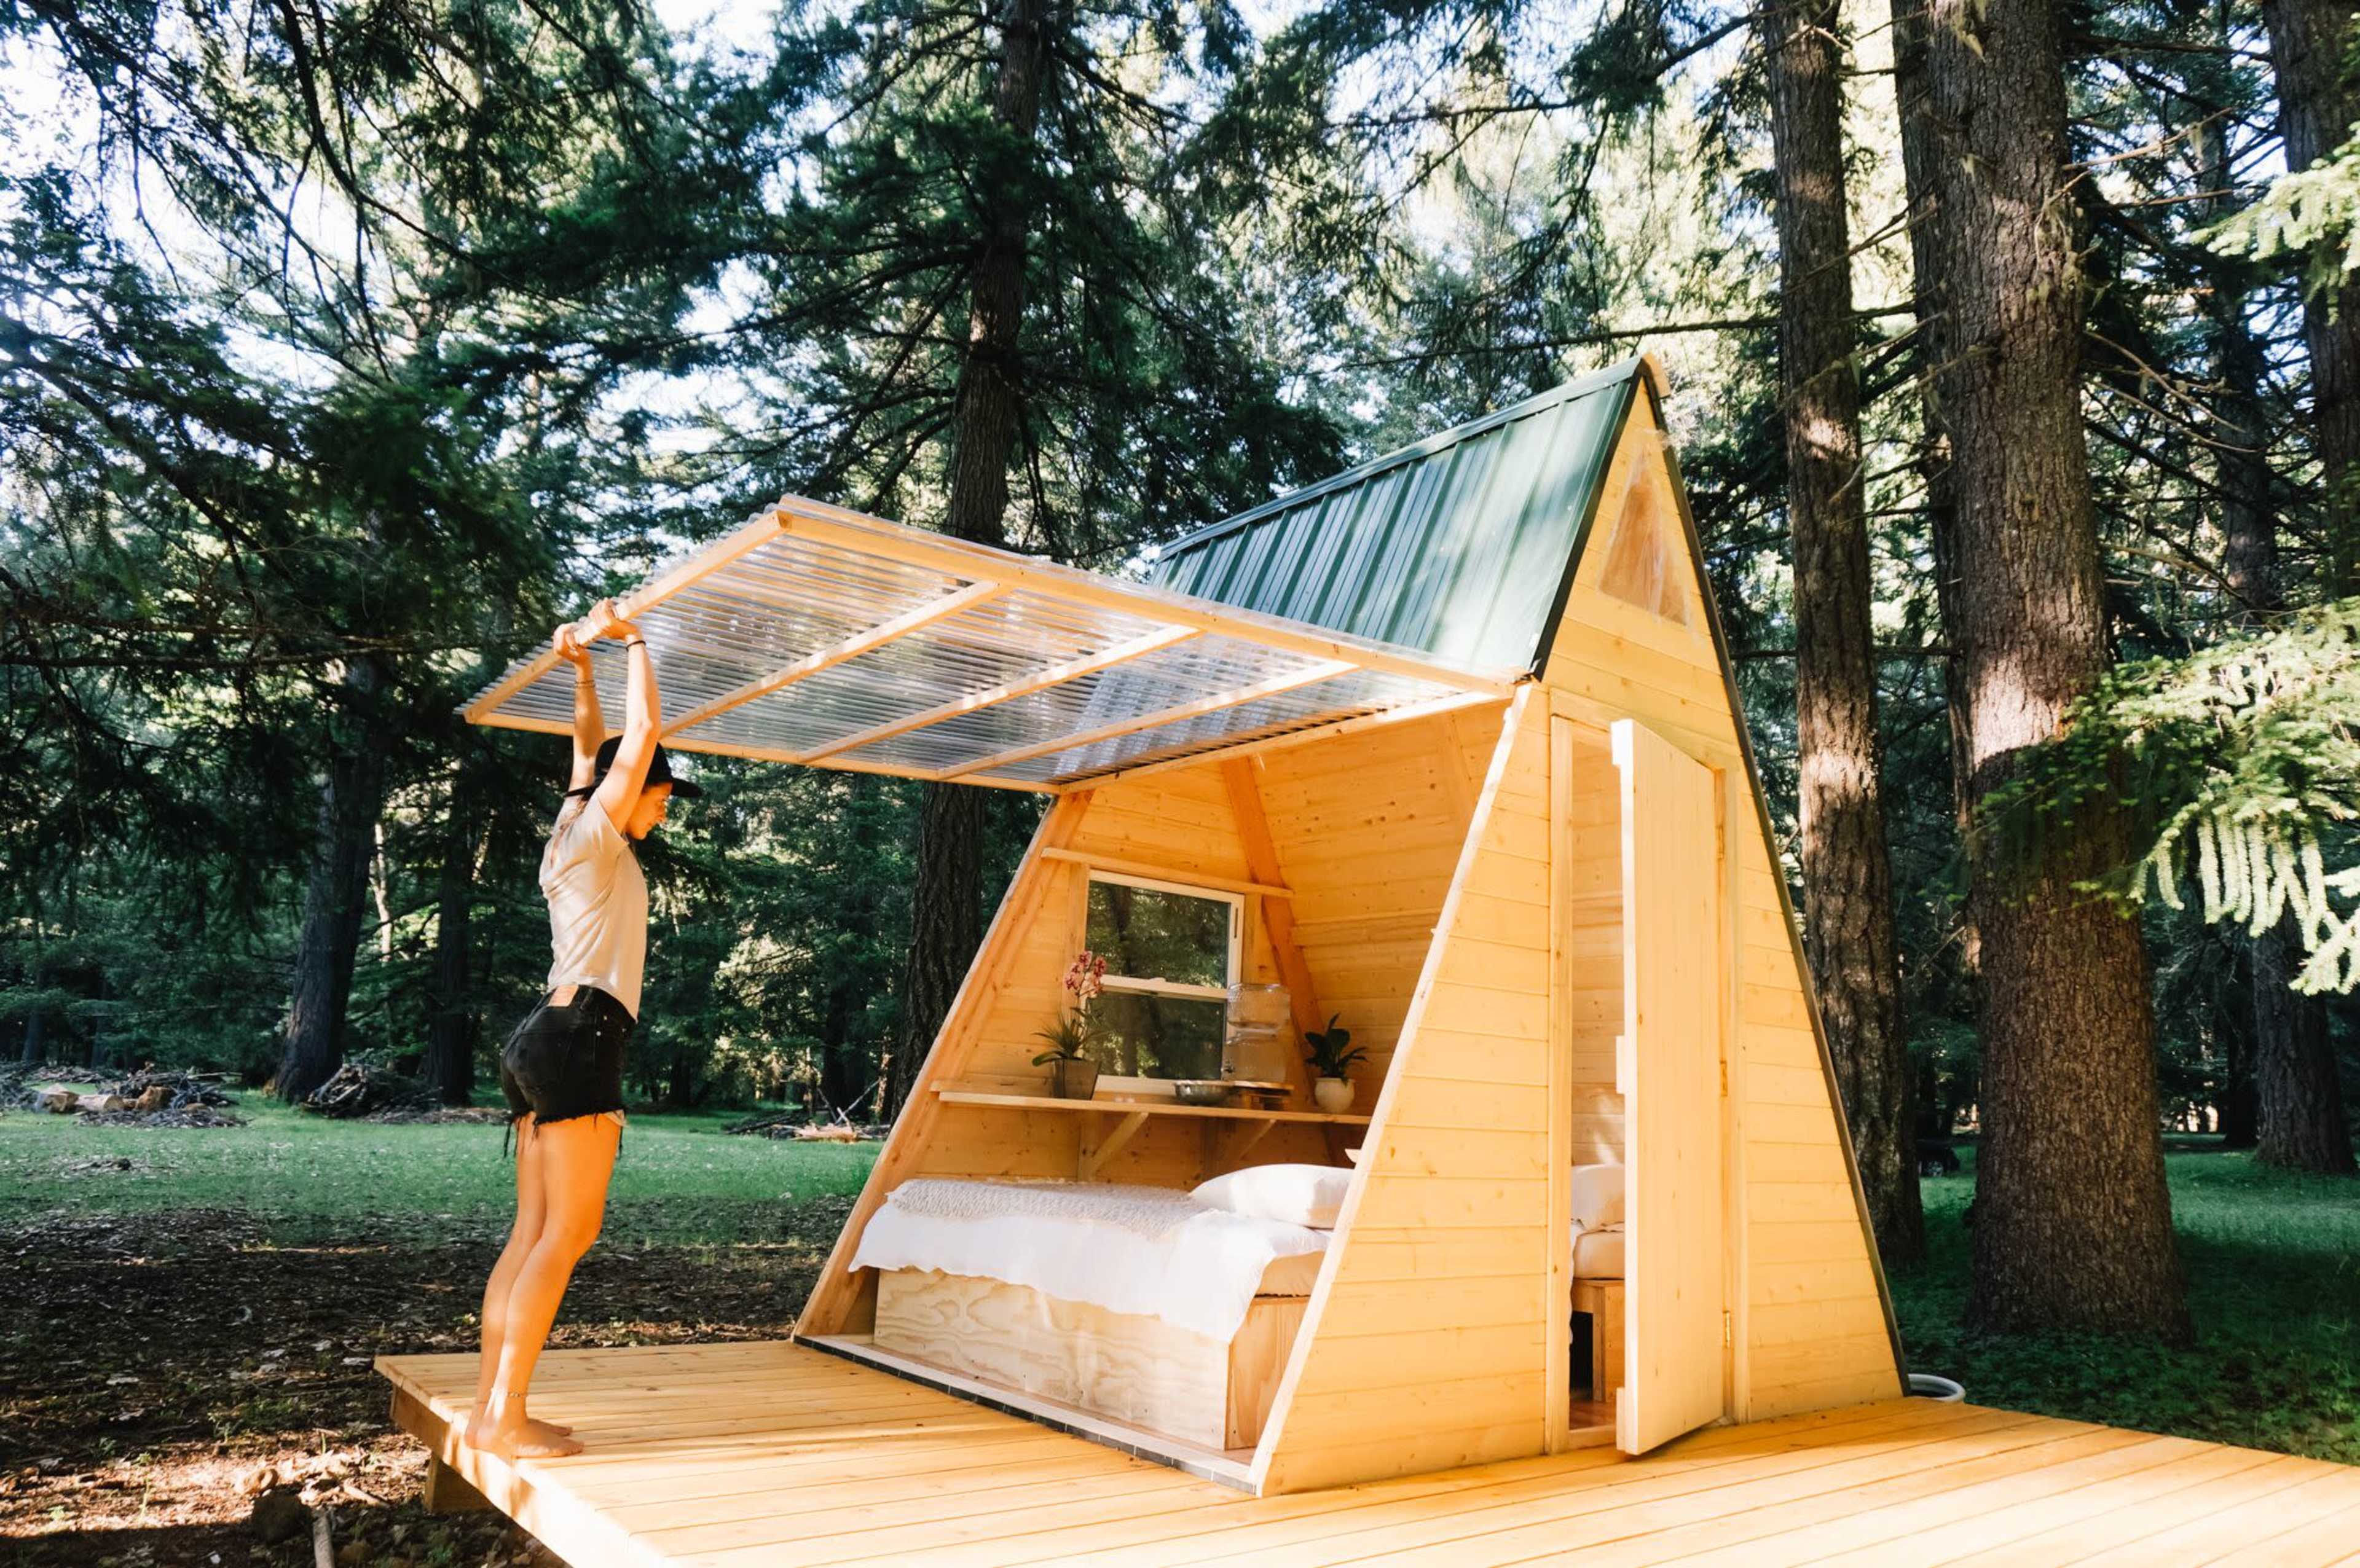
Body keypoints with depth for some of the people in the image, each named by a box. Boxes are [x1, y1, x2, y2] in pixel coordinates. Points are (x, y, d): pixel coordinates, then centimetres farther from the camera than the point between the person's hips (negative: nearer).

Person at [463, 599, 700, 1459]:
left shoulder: (575, 833, 19)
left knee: (533, 1233, 8)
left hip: (547, 1039, 10)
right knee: (569, 1232, -8)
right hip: (579, 1041, -10)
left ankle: (490, 1410, 11)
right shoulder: (596, 834, -5)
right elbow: (643, 732, -8)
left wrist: (582, 668, 24)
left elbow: (592, 743, 31)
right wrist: (633, 643, 3)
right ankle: (506, 1418, -7)